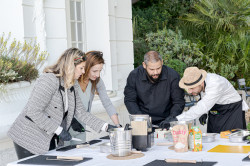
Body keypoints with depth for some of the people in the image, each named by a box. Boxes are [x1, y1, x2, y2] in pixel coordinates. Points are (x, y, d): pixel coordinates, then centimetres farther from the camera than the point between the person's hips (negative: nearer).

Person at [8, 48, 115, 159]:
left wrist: (105, 127, 2)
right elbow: (34, 112, -26)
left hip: (48, 141, 8)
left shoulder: (70, 86, 9)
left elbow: (81, 113, 10)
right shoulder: (49, 80, -20)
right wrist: (59, 130, -22)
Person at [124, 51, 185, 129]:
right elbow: (129, 100, 2)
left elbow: (179, 102, -2)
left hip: (164, 122, -1)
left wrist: (171, 118, -18)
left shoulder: (173, 76, -7)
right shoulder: (134, 76, -4)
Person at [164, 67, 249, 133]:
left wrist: (177, 119, -44)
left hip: (232, 112, -7)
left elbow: (201, 108, -40)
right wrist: (204, 113, -3)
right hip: (214, 113, 7)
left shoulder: (216, 84, -33)